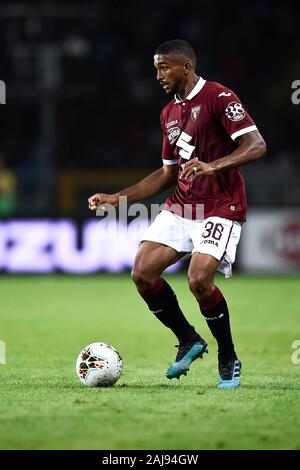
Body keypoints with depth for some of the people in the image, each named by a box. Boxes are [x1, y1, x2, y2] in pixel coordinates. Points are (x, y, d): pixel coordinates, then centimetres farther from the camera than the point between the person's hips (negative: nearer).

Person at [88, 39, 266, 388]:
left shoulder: (218, 97, -10)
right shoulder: (169, 113, 15)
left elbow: (256, 145, -19)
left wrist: (213, 166, -34)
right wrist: (117, 198, 15)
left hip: (220, 209, -8)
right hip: (179, 207, 8)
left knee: (199, 279, -24)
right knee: (142, 273, -7)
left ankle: (229, 359, -2)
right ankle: (189, 341, 13)